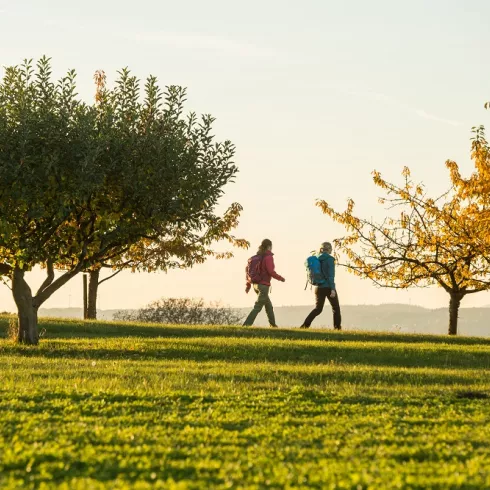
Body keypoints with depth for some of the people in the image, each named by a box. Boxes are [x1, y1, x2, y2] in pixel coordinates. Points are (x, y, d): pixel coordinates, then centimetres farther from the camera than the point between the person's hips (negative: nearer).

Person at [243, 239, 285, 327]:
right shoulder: (268, 257, -13)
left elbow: (248, 269, 10)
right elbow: (271, 272, -20)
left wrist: (248, 284, 14)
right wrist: (281, 278, -3)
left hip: (256, 285, 8)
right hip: (264, 285, -8)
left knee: (268, 305, 24)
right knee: (257, 307, -10)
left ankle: (273, 324, 35)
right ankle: (246, 325, -21)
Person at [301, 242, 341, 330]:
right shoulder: (329, 259, -11)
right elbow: (331, 275, -17)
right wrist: (332, 289, -19)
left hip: (319, 287, 5)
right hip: (328, 287, -5)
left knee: (318, 308, 12)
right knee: (336, 308, 11)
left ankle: (305, 324, -4)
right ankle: (337, 327, 10)